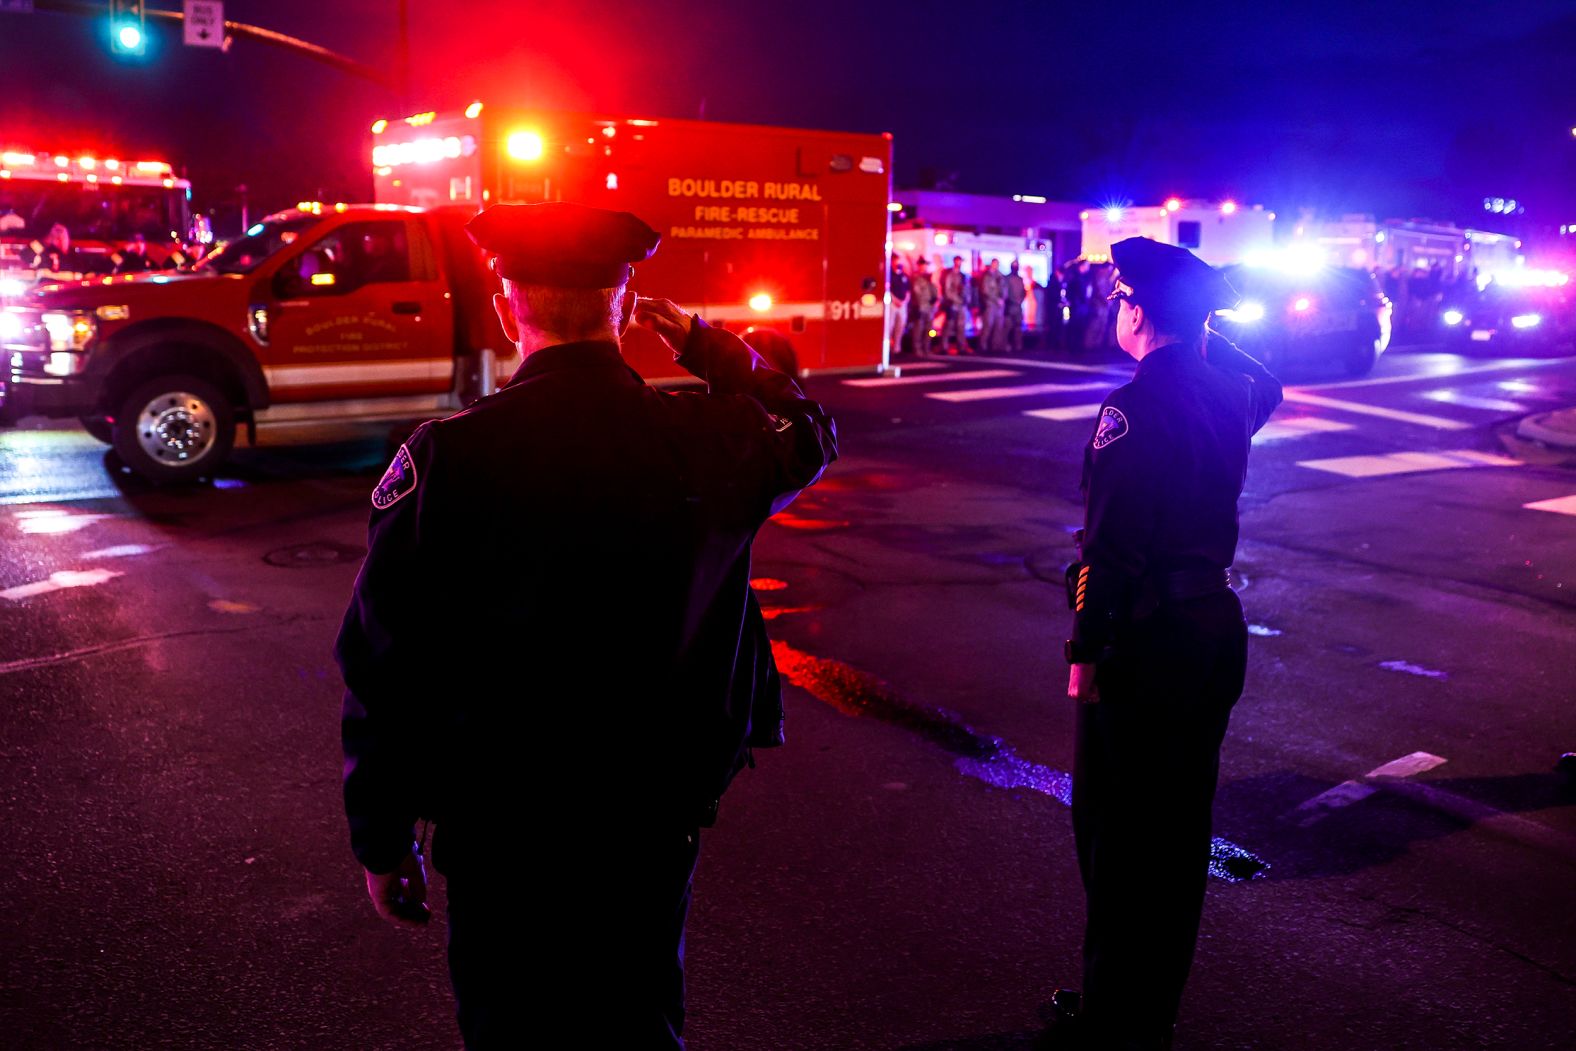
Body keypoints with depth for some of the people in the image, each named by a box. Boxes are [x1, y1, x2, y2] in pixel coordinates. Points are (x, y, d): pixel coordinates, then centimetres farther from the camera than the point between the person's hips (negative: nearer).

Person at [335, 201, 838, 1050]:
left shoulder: (447, 459, -18)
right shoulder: (711, 440, -11)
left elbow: (385, 670, -13)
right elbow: (808, 437, 15)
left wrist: (382, 839, 0)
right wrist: (701, 344, 17)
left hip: (504, 842, -2)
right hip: (663, 824, 3)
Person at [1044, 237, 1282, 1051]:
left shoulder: (1135, 406, -18)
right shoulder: (1230, 389, 5)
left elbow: (1111, 541, -21)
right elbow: (1267, 388, 31)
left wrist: (1085, 648, -14)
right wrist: (1201, 327, 22)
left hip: (1145, 636, -8)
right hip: (1215, 623, 8)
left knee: (1117, 830, 3)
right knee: (1180, 823, 18)